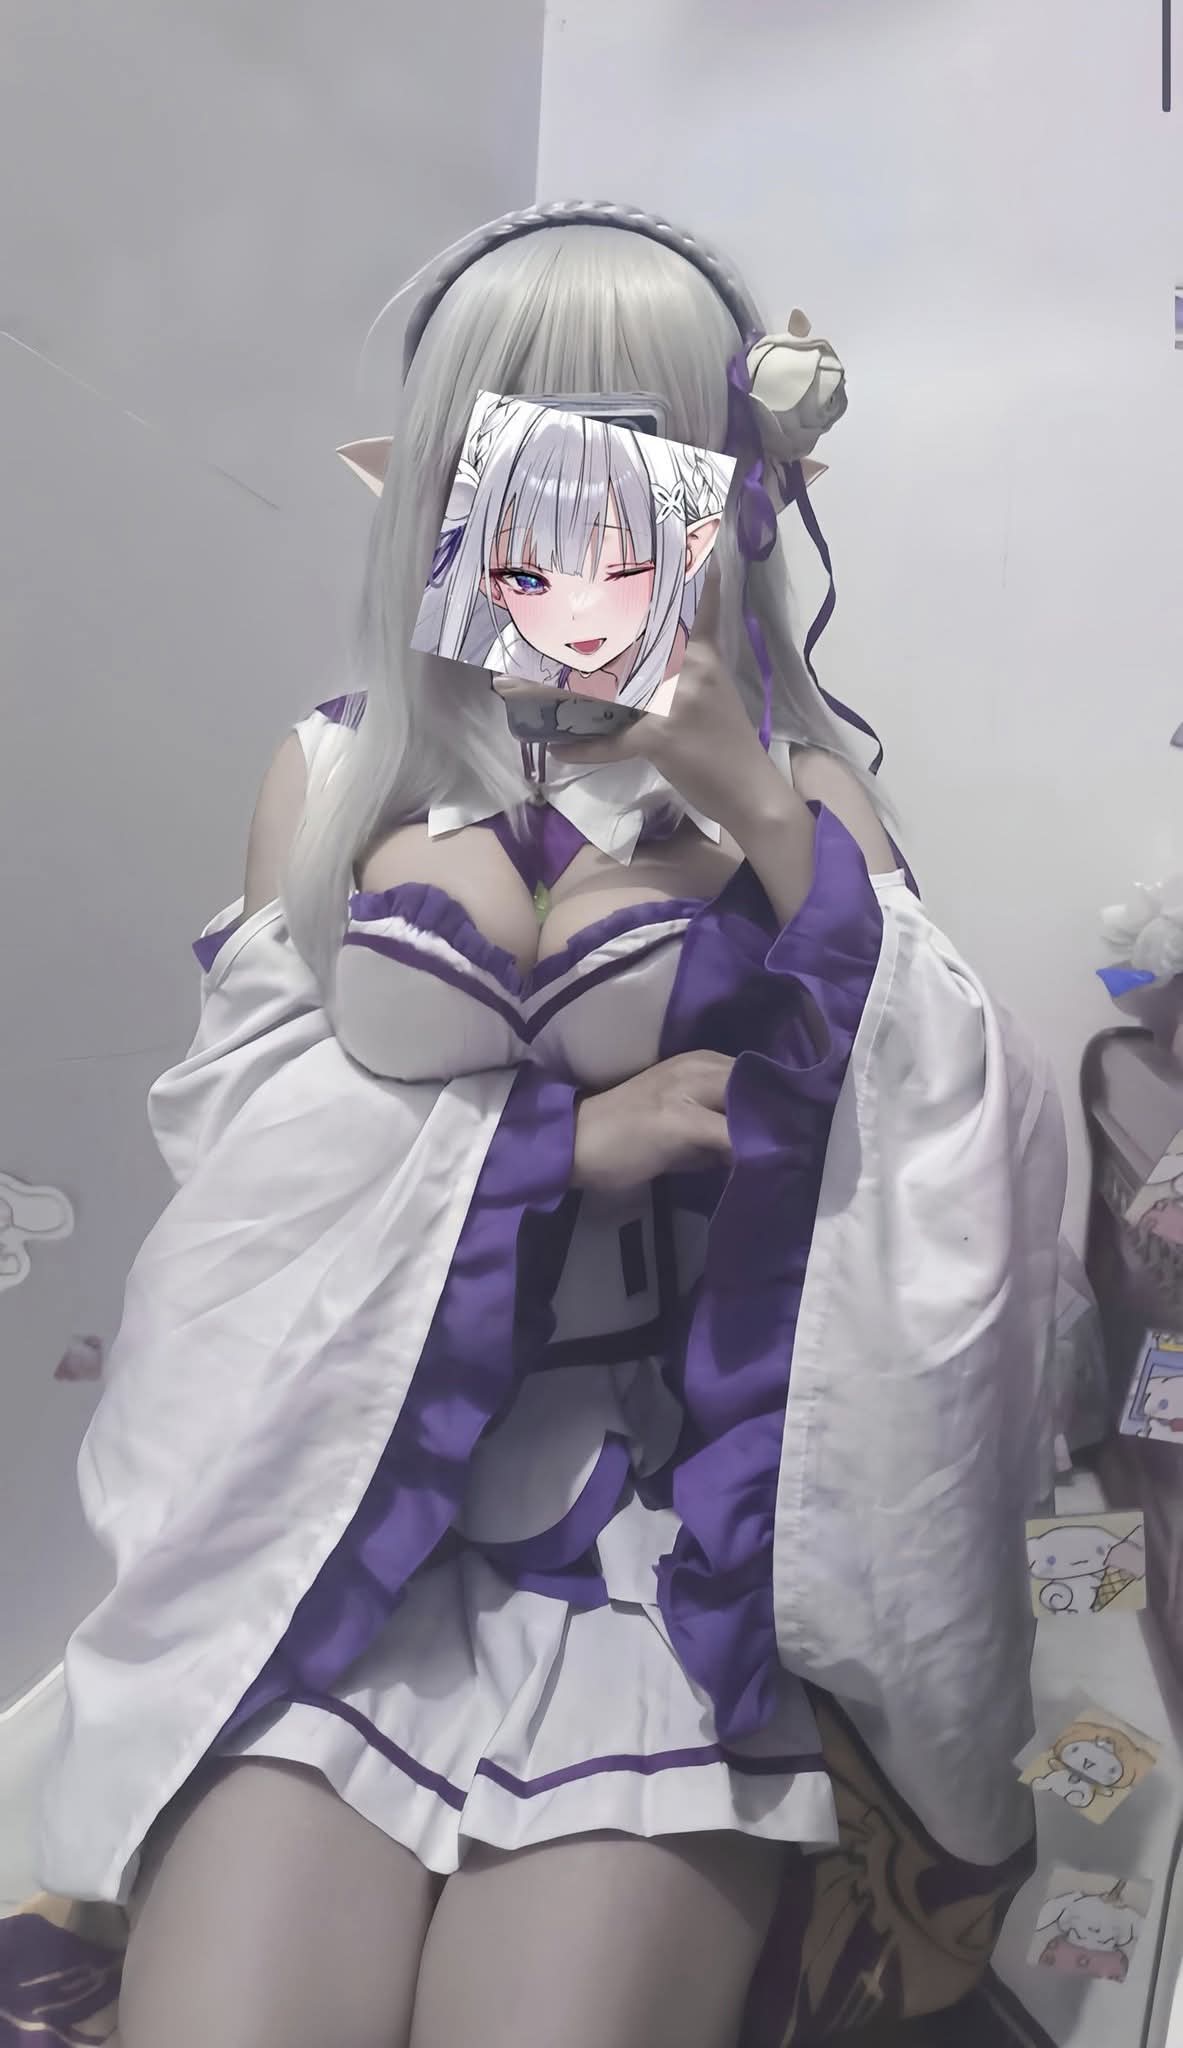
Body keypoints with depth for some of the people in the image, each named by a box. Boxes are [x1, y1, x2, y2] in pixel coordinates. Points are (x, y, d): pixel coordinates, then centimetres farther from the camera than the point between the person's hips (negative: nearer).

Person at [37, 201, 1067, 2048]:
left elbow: (969, 1145, -5)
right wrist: (573, 1136, -12)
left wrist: (770, 823, -15)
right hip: (349, 1475, 1)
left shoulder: (799, 782, 6)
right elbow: (247, 1135, 0)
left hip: (683, 1500, 0)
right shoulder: (337, 774, 8)